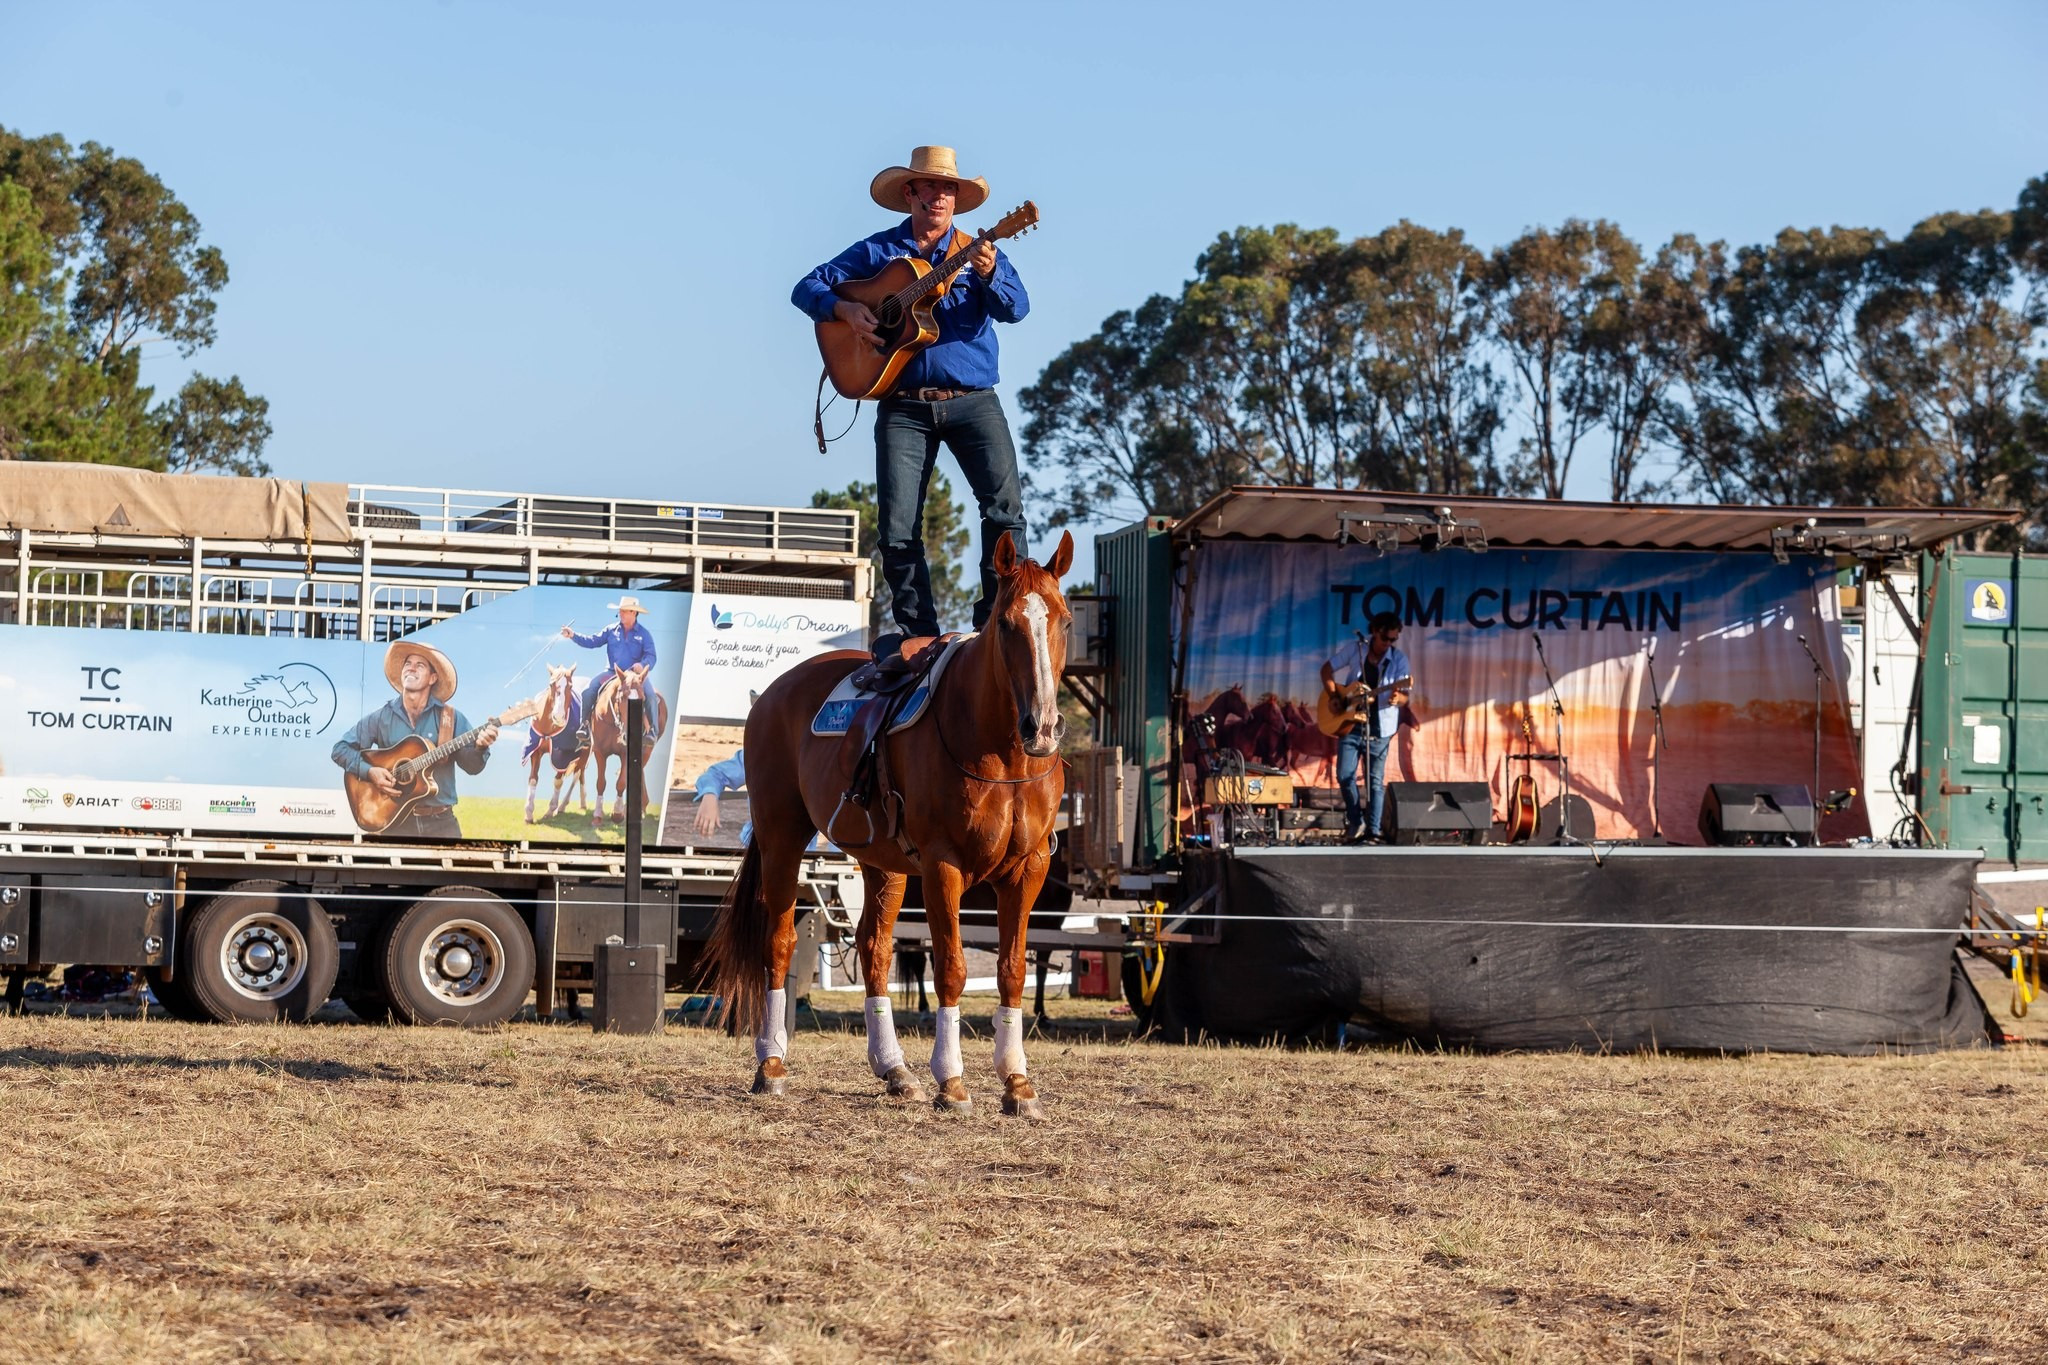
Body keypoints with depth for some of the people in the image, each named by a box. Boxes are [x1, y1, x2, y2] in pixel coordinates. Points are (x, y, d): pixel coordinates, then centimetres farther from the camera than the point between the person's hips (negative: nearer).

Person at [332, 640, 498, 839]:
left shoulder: (450, 718, 5)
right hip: (396, 819, 0)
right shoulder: (381, 718, 5)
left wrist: (480, 748, -20)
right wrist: (369, 772, -7)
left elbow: (471, 766, 2)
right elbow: (341, 749, 9)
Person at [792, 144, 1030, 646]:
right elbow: (807, 288, 9)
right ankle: (919, 635, 4)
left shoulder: (977, 251, 9)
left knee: (1004, 503, -16)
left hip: (971, 401, 0)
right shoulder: (876, 252, 10)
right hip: (903, 406, 0)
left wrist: (989, 275, -27)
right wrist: (845, 309, -11)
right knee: (898, 525, -5)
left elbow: (1016, 308, -6)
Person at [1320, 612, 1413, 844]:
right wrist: (1334, 695, -4)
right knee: (1345, 776, -4)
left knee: (1375, 781, -1)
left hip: (1379, 729, -1)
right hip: (1350, 724, 1)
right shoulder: (1355, 649, 0)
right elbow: (1327, 668, 11)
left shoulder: (1399, 659, -4)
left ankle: (1372, 832, 2)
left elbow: (1404, 697, -9)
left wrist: (1397, 698, -33)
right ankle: (1356, 822, 15)